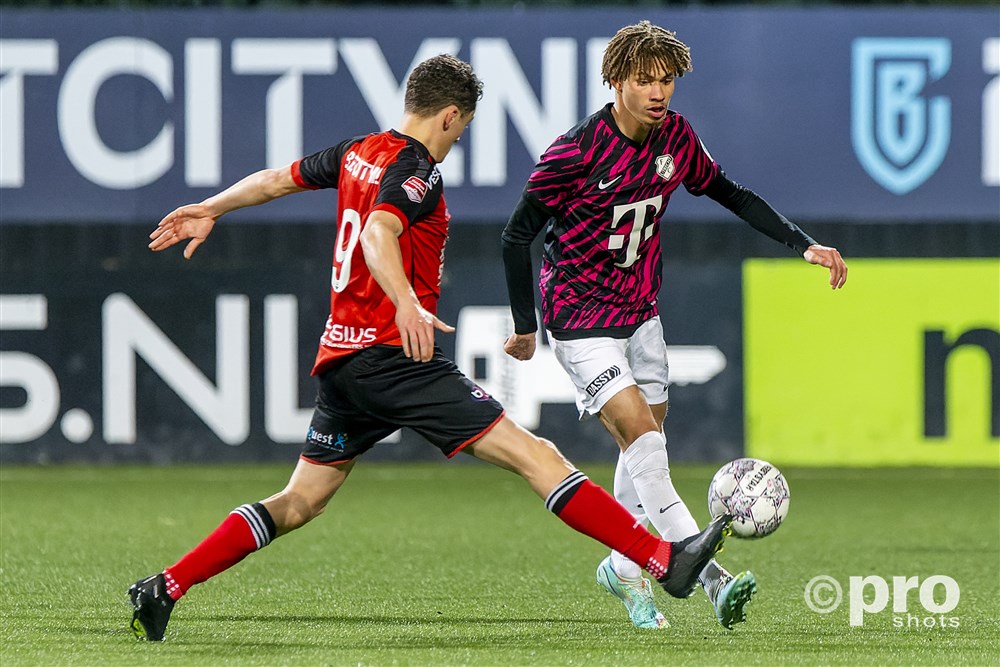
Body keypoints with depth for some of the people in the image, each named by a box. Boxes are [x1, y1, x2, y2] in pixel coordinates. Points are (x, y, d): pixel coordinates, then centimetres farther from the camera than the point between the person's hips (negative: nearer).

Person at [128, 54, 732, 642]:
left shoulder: (358, 153, 14)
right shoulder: (417, 171, -11)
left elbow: (275, 179, 28)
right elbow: (377, 233, -29)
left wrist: (211, 210, 43)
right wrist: (408, 305, -44)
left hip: (341, 361, 9)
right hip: (394, 355, -9)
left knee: (299, 504, 16)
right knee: (534, 456, -13)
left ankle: (163, 591, 11)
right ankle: (666, 561, -20)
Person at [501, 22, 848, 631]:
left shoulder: (676, 136, -5)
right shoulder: (576, 152, -23)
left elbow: (730, 194, 11)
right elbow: (518, 235, -14)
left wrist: (803, 244, 4)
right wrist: (525, 327, -8)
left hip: (641, 309, 7)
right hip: (580, 317, -7)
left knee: (646, 442, 12)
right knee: (641, 437, -17)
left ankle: (623, 567, 32)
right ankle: (715, 580, -24)